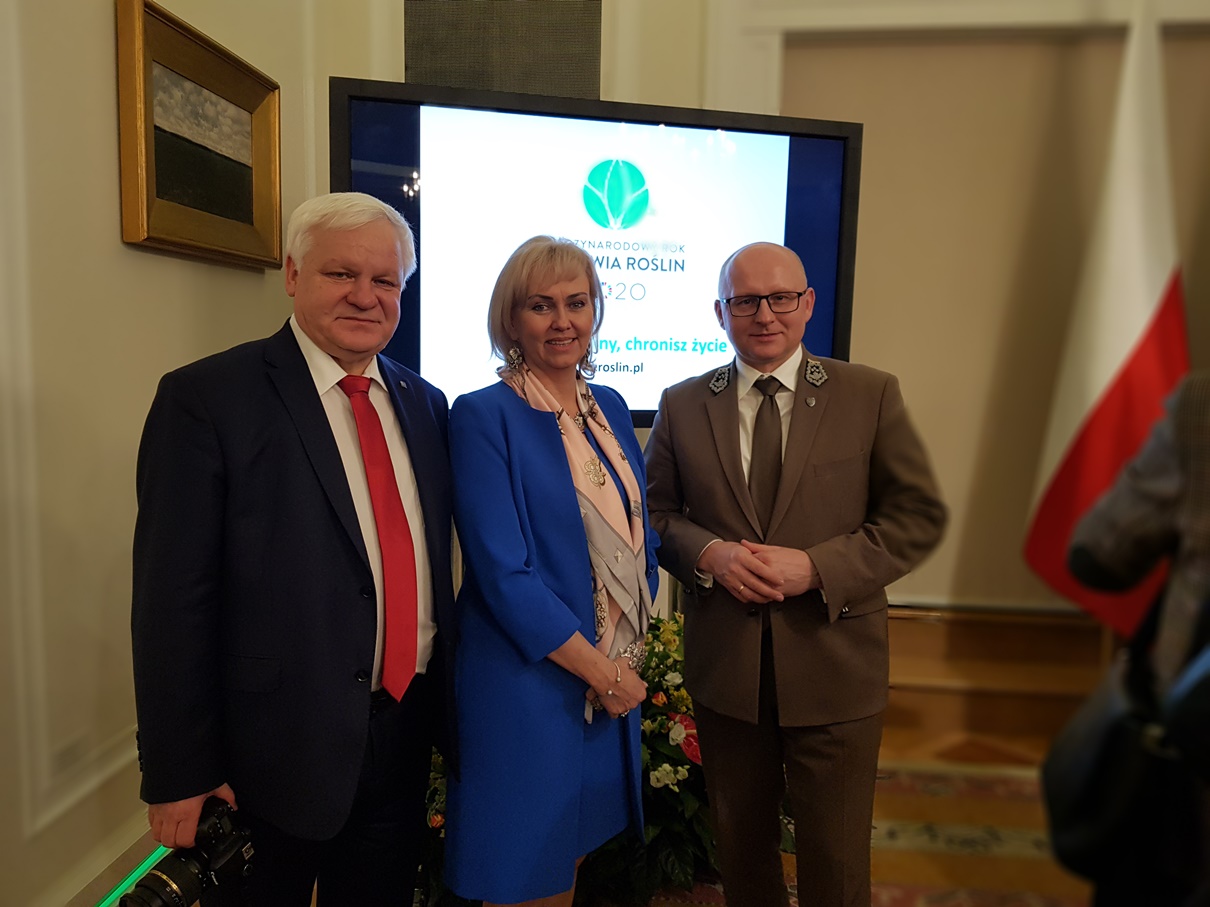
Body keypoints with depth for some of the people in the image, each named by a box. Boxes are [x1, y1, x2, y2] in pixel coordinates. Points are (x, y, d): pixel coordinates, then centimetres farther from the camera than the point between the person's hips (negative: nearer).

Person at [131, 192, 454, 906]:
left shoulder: (425, 404, 5)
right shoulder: (206, 398, -12)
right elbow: (172, 599, -13)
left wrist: (448, 711, 10)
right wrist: (179, 774, -11)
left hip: (406, 736, 5)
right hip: (276, 748, -5)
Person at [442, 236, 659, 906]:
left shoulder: (610, 408, 6)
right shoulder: (482, 416, -13)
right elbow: (502, 573, -18)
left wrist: (629, 659, 1)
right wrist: (601, 670, -13)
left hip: (619, 677, 6)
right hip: (529, 682, -6)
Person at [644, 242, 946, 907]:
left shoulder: (870, 395, -3)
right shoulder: (682, 404, 3)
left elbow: (919, 515, -4)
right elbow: (653, 511, 6)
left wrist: (814, 566, -17)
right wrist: (709, 553, -15)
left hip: (835, 670, -1)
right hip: (723, 670, 2)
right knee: (740, 849, 22)